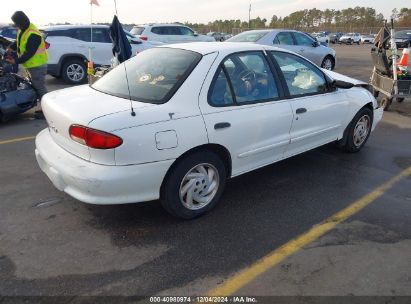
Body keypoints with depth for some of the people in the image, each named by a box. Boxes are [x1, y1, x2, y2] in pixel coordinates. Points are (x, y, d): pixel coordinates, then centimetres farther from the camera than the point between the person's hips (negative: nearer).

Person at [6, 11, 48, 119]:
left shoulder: (33, 35, -23)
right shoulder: (23, 30, 7)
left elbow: (29, 53, -24)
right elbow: (18, 41, 22)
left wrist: (16, 61, -20)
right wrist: (11, 47, 3)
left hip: (37, 65, -10)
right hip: (32, 65, 10)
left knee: (40, 87, -5)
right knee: (37, 86, 15)